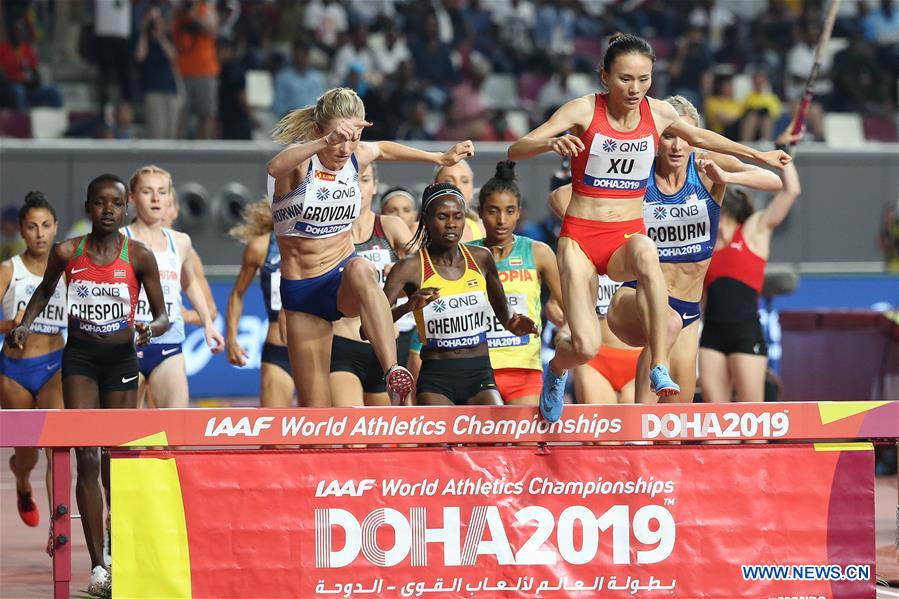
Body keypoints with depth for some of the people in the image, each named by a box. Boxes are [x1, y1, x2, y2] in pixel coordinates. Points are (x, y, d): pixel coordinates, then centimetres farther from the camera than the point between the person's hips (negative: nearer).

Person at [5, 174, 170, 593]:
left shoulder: (139, 256, -5)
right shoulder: (66, 253, -3)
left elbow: (163, 315, 1)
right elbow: (45, 292, 17)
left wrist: (151, 329, -21)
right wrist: (26, 324, 0)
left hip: (121, 358, 0)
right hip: (80, 357, 0)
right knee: (87, 457, -12)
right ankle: (97, 565, -17)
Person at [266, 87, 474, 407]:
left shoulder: (356, 158, 0)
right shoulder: (301, 160, -15)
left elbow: (382, 150, 26)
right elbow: (275, 167, -41)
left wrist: (440, 157, 30)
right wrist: (326, 142, -56)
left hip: (344, 279, 2)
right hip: (301, 293, -2)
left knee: (360, 270, -38)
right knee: (315, 414, -3)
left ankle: (393, 372, -52)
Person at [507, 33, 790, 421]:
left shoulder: (659, 113, 1)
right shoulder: (584, 111, -10)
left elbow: (699, 137, 24)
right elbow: (516, 151, -16)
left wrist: (759, 156, 31)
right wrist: (552, 143, -37)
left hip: (628, 238, 2)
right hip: (581, 237, -2)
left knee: (645, 252, -39)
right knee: (585, 348, -15)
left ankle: (660, 368, -34)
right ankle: (557, 370, 26)